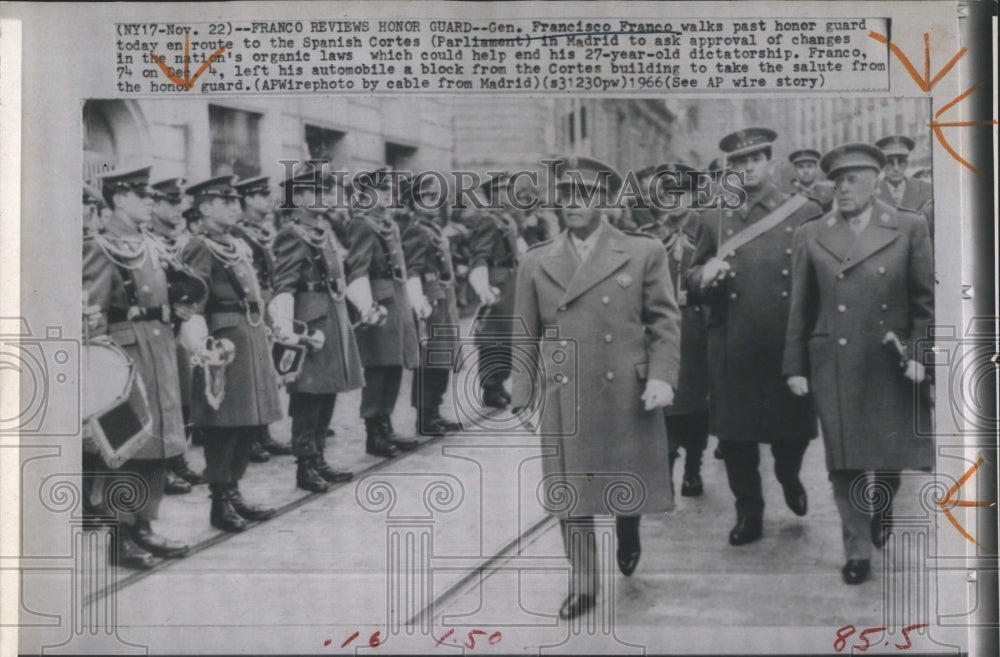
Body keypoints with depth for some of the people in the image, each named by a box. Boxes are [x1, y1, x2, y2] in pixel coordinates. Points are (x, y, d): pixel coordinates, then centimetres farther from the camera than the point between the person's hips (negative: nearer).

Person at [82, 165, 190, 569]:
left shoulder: (148, 247, 15)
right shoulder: (99, 251, -9)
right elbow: (91, 317, -13)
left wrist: (167, 350, 17)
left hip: (158, 352, 8)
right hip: (125, 351, -8)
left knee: (156, 445, 11)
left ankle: (143, 527, 20)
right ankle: (121, 537, 5)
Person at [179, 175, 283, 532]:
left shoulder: (240, 247, 18)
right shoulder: (199, 250, -9)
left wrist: (264, 340, 22)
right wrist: (201, 347, -28)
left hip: (252, 341, 9)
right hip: (225, 341, -9)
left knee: (249, 422, 12)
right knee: (223, 423, -4)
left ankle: (233, 494, 23)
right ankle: (220, 504, 6)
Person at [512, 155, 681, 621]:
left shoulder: (644, 253, 1)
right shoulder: (536, 263, 8)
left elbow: (665, 322, 0)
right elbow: (526, 336, 10)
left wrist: (661, 377, -13)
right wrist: (524, 395, 5)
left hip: (627, 395, -1)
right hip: (563, 401, 1)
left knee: (629, 483, 12)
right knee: (569, 494, 3)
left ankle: (628, 536, 44)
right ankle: (582, 586, 15)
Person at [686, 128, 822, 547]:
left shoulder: (806, 213, 3)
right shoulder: (714, 220, 8)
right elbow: (693, 283, 11)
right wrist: (705, 275, -12)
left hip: (789, 348, -1)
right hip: (732, 351, 1)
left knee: (794, 428, 8)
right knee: (735, 434, 6)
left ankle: (789, 478, 42)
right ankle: (748, 513, 24)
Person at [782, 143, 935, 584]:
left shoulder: (909, 229, 2)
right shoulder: (810, 236, 5)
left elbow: (925, 299, 3)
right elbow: (800, 308, 5)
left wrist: (918, 354, -6)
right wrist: (795, 366, 2)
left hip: (891, 366, 0)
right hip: (833, 367, 1)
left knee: (892, 453, 9)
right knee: (844, 463, 3)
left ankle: (882, 505, 41)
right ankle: (857, 551, 16)